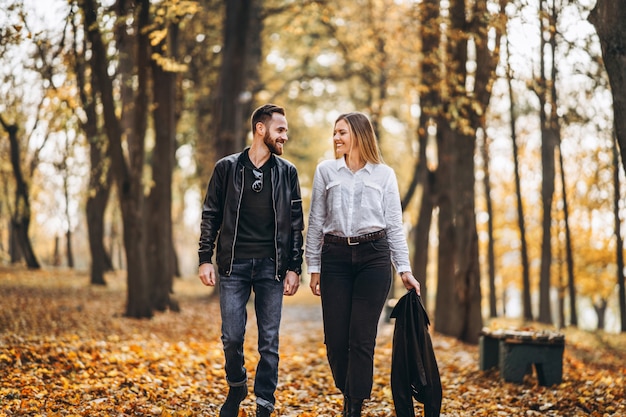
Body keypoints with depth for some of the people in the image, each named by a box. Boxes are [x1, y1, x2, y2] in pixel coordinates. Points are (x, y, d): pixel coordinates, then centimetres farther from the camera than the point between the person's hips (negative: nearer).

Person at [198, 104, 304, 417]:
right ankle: (236, 388, 25)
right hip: (234, 264, -1)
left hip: (271, 266, 1)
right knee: (232, 337, -2)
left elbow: (295, 224, 6)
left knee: (269, 341, 2)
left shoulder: (287, 172, 7)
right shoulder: (227, 168, 3)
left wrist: (294, 268, 1)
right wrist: (205, 259, -1)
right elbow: (211, 216, 6)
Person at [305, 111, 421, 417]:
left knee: (362, 337, -4)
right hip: (335, 257, 1)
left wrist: (404, 270, 1)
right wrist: (313, 267, 5)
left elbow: (394, 225, 6)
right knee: (335, 337, -1)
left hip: (374, 256, -1)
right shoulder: (325, 171, 8)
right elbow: (316, 221, 9)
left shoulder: (384, 174, 6)